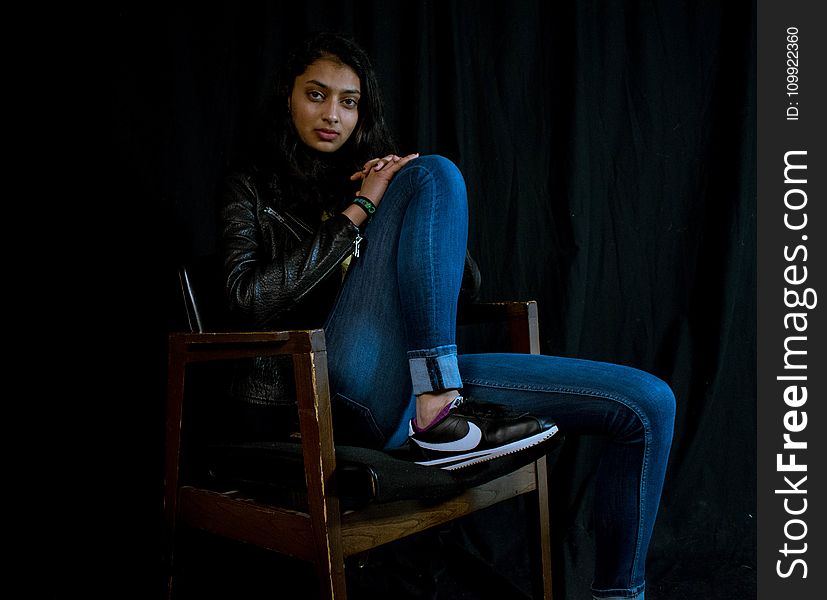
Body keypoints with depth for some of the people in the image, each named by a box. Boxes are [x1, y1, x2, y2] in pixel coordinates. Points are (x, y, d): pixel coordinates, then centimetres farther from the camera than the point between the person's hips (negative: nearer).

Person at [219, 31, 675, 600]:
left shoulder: (375, 176, 25)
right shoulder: (253, 190, 14)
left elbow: (462, 283, 19)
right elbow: (251, 299, -6)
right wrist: (356, 212, -7)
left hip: (426, 375, 5)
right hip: (353, 387, -5)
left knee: (650, 402, -4)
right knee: (434, 171, -19)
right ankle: (440, 419, -25)